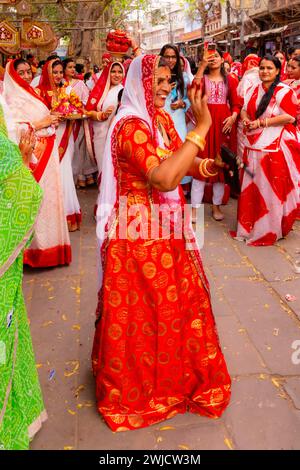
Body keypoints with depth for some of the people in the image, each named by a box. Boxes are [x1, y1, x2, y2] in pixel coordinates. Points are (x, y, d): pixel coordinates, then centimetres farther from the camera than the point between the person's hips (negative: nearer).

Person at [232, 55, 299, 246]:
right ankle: (250, 225, 23)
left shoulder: (284, 91, -8)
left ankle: (269, 229, 13)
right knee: (252, 187, 10)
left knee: (271, 188, 0)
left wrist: (262, 122, -17)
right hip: (254, 145, 6)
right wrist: (246, 120, -4)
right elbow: (245, 109, 19)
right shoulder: (254, 90, 12)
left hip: (275, 146, -6)